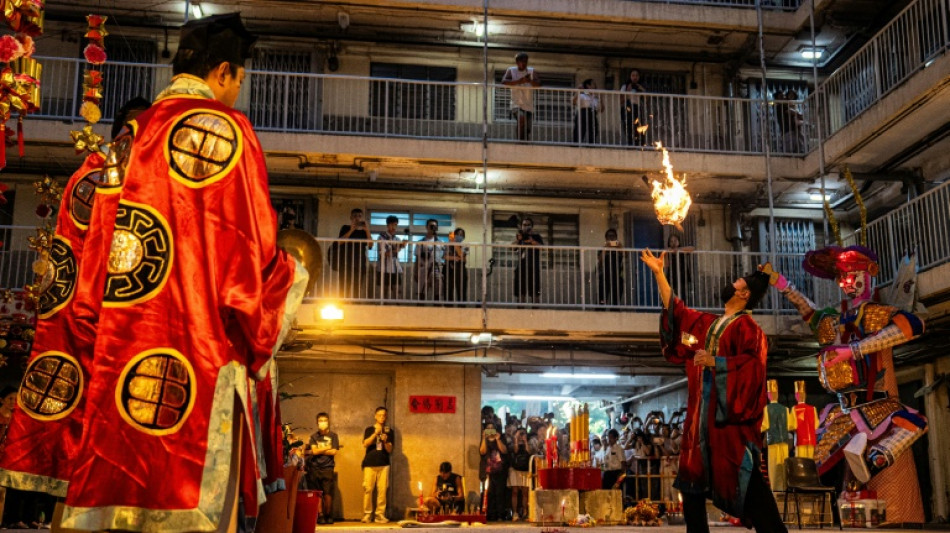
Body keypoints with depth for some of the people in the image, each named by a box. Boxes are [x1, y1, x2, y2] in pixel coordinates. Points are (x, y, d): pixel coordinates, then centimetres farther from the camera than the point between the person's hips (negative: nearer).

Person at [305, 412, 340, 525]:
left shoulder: (333, 436, 8)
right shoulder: (314, 436, 11)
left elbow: (334, 452, -2)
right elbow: (314, 451, -1)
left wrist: (319, 450, 0)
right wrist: (327, 448, 0)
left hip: (327, 468, -1)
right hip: (314, 468, 1)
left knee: (327, 493, -6)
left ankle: (328, 516, 6)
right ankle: (319, 516, 5)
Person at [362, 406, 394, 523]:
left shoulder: (389, 431, 11)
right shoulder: (369, 430, 9)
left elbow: (390, 450, 6)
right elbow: (365, 444, -7)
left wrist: (385, 441, -14)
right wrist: (375, 433, -18)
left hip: (383, 464, 1)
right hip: (370, 464, -1)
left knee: (382, 490, -6)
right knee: (368, 489, -6)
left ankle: (380, 515, -1)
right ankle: (367, 515, 1)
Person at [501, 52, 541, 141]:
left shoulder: (531, 71, 7)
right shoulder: (511, 70, 4)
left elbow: (539, 83, -7)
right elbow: (503, 81, -13)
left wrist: (530, 80, -28)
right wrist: (518, 81, -23)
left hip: (529, 106, 3)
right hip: (516, 104, -3)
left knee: (528, 130, -2)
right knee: (521, 118, -32)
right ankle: (521, 140, -19)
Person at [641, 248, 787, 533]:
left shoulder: (746, 327, -6)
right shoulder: (708, 324, 17)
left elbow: (754, 362, -20)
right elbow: (675, 310, 24)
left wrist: (715, 362, -23)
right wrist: (658, 273, 23)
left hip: (729, 414, -8)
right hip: (702, 413, 8)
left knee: (742, 476, -9)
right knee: (692, 474, 10)